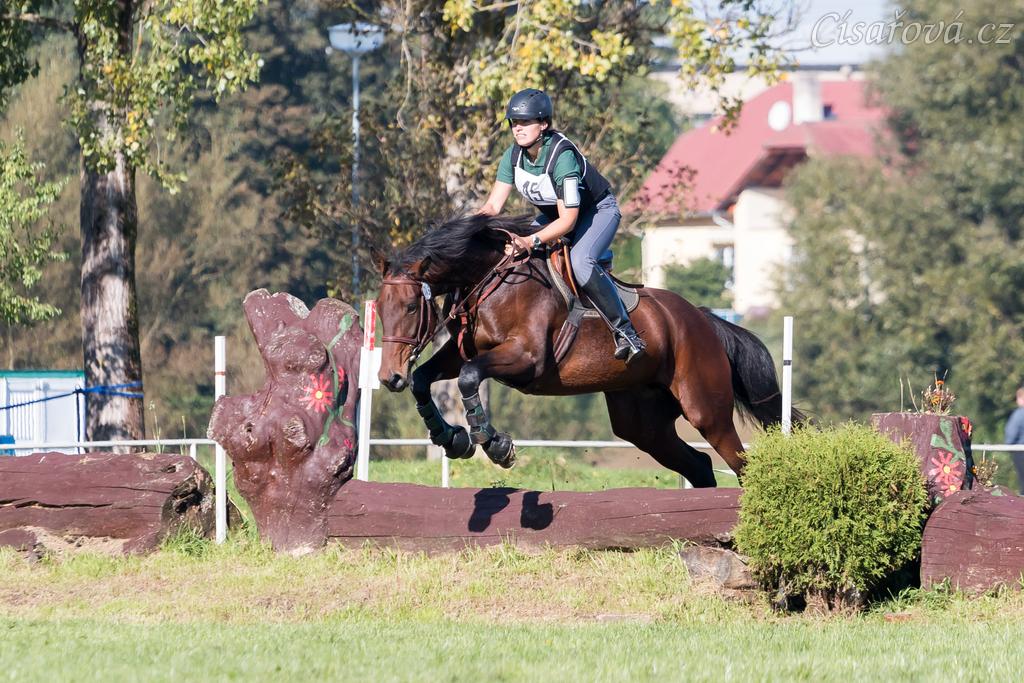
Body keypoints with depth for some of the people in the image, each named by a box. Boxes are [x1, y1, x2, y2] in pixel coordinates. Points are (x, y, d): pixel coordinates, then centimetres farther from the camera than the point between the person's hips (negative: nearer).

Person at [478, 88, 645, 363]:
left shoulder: (561, 155, -35)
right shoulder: (514, 155, -14)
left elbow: (568, 220, -37)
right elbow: (493, 206, -11)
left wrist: (532, 240, -49)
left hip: (598, 210, -8)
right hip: (553, 214, 8)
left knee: (580, 261, -34)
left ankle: (624, 331, -28)